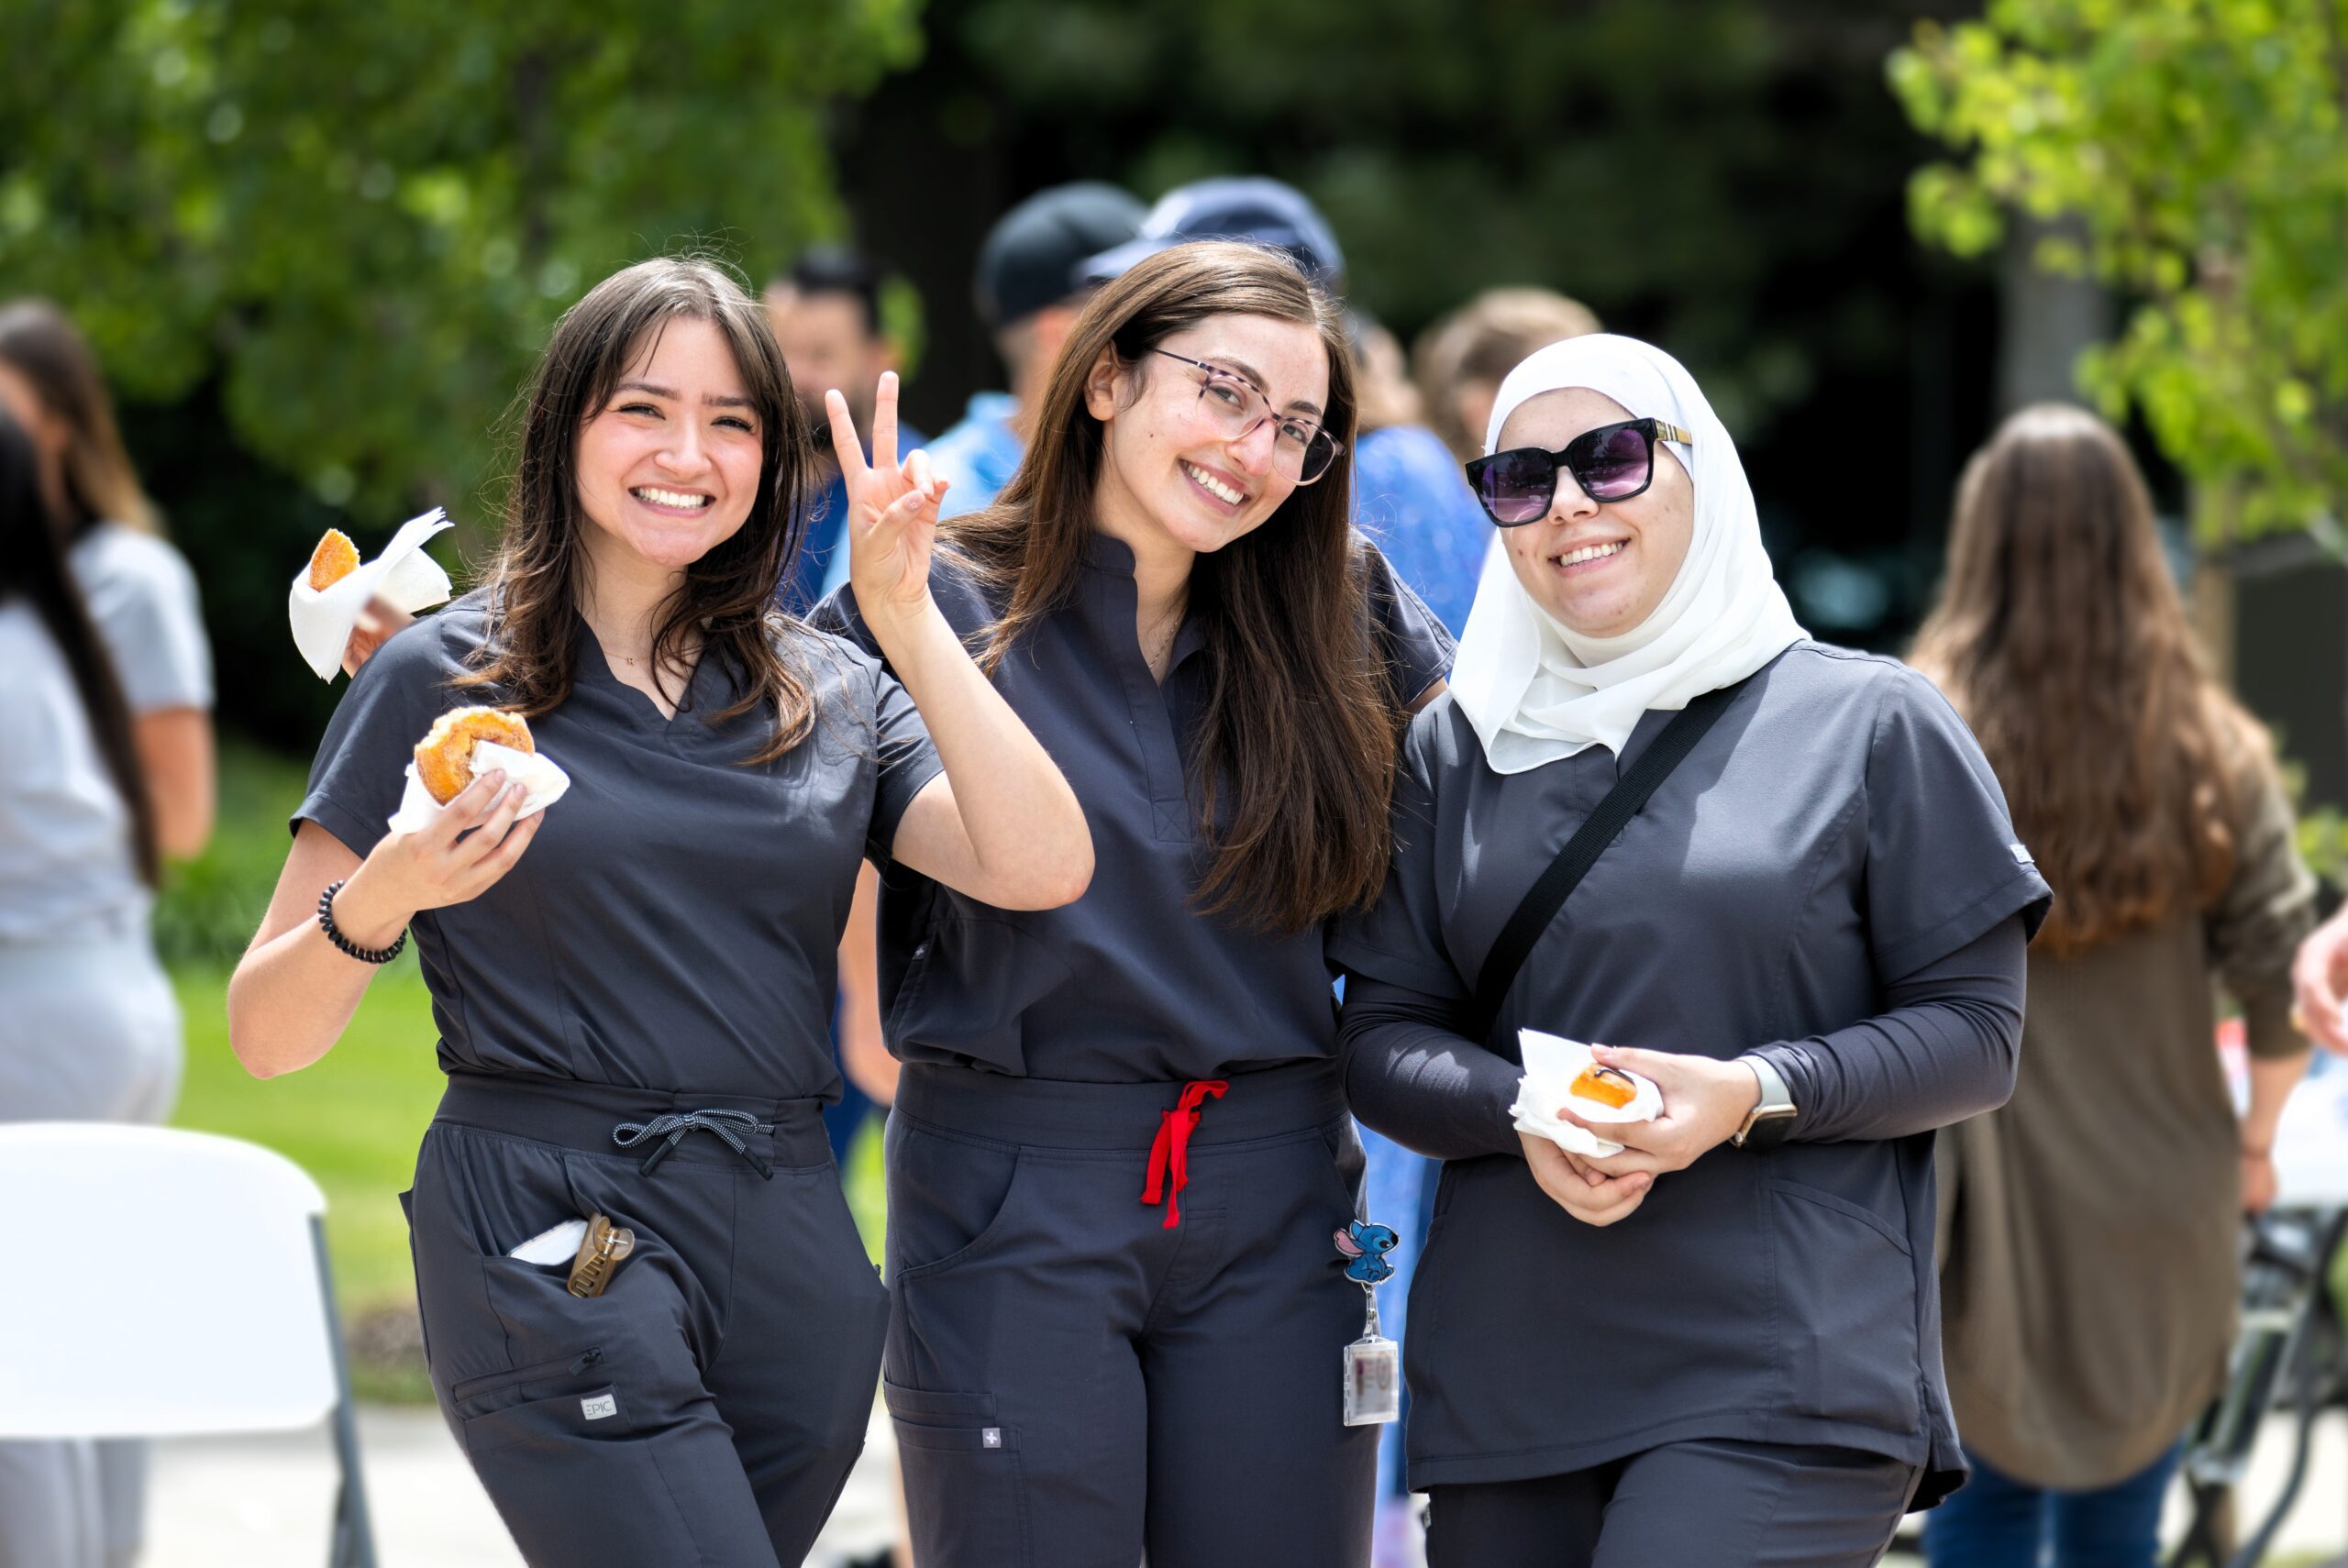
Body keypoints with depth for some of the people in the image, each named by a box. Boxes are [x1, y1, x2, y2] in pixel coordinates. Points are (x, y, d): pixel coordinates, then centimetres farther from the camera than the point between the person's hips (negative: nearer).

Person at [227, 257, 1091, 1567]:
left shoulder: (835, 694, 13)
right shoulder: (443, 681, 2)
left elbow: (1044, 870, -6)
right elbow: (267, 1037, 1)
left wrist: (907, 617, -9)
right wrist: (376, 904, -20)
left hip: (789, 1252, 5)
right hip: (555, 1252, -5)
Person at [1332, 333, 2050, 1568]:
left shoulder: (1868, 722, 4)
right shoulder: (1455, 749, 15)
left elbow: (1976, 1031, 1)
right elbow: (1382, 1038, 11)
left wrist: (1754, 1094, -15)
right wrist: (1522, 1115, -11)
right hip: (1509, 1366, 4)